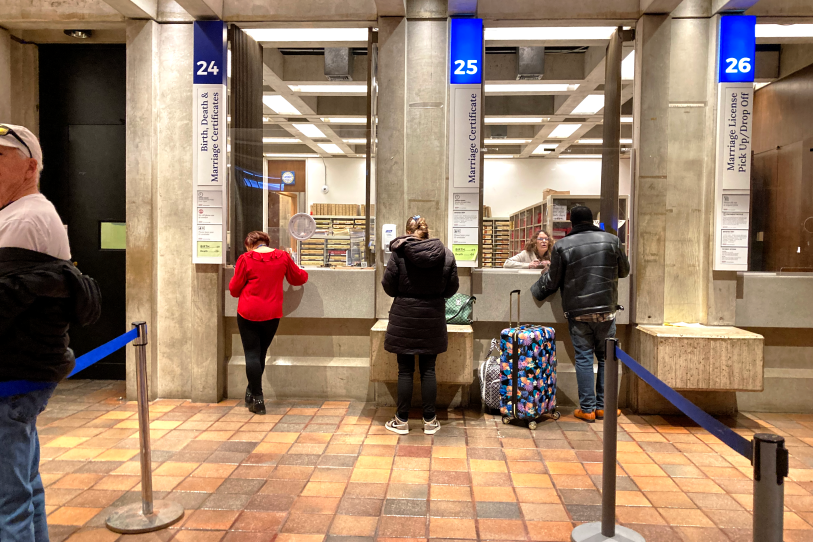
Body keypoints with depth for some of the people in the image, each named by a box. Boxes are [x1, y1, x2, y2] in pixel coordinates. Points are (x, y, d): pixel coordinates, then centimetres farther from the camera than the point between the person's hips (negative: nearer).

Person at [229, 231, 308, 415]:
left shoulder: (246, 259, -7)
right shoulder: (283, 257, 2)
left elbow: (234, 290, 1)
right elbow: (299, 278, 14)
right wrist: (304, 273, 37)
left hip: (248, 313, -3)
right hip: (272, 315, 3)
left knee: (252, 353, 3)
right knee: (261, 353, 17)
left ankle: (257, 399, 1)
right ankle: (252, 392, 28)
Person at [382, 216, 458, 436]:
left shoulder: (399, 253, -12)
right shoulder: (446, 254, -5)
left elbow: (388, 287, -6)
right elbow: (452, 288, 2)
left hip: (404, 318, -2)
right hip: (433, 319, 2)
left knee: (405, 370, 8)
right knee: (428, 370, 12)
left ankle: (402, 420, 17)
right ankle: (430, 421, 19)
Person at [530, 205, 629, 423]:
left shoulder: (562, 246, -5)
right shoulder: (611, 240, 1)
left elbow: (552, 281, 0)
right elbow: (624, 270, 13)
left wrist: (536, 291, 20)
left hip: (577, 312, -1)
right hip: (606, 310, 1)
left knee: (584, 358, 5)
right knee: (606, 358, 12)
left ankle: (587, 408, 9)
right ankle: (603, 406, 18)